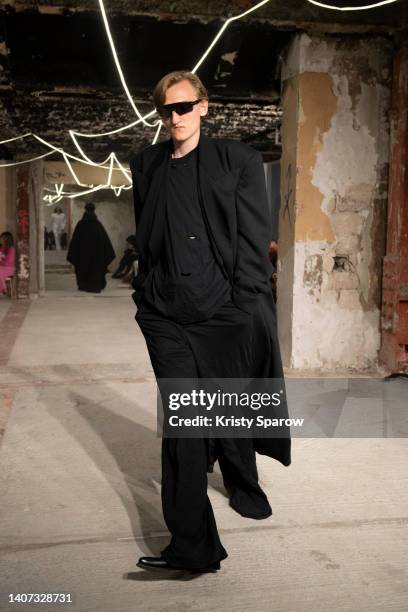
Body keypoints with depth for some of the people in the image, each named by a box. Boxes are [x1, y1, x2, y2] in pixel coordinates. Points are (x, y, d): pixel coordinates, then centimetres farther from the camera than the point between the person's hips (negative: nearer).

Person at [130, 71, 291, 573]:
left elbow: (255, 239, -3)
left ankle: (242, 484, 46)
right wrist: (146, 295, 10)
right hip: (167, 314, 2)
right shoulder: (147, 165, 10)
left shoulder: (237, 160, 2)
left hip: (226, 311, -1)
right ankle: (192, 546, 4)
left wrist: (247, 303, -9)